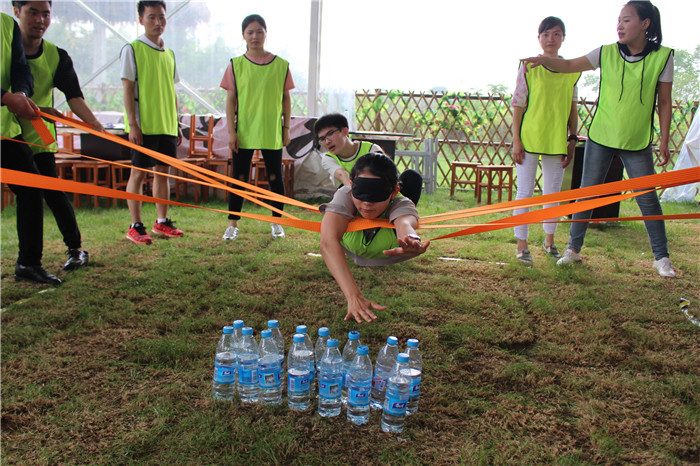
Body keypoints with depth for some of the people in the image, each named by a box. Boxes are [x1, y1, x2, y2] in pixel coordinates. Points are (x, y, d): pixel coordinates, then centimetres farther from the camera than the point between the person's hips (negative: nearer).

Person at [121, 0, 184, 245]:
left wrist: (176, 124, 16)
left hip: (167, 125, 6)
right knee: (139, 172, -2)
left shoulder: (169, 53, 15)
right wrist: (133, 124, -14)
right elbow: (128, 89, -7)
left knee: (164, 171, 9)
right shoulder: (132, 49, -3)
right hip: (143, 125, -6)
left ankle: (162, 222, 19)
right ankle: (135, 226, 4)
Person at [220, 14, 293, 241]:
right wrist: (231, 131, -4)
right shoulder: (236, 65, 2)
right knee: (239, 178, 4)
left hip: (272, 133, 1)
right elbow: (230, 99, 2)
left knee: (275, 178, 7)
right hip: (244, 133, 0)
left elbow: (286, 99, 7)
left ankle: (276, 222, 21)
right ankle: (233, 224, 14)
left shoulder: (281, 65, 3)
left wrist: (286, 128, 5)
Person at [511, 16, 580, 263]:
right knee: (525, 192, 0)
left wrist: (572, 139, 7)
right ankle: (522, 245, 8)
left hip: (557, 141, 3)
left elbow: (572, 108, 12)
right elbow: (518, 105, -3)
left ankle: (549, 240, 28)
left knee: (553, 192, 12)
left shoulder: (572, 70, 8)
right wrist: (516, 140, -8)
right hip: (529, 138, -3)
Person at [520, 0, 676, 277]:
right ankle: (573, 249, 16)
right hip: (601, 137, 1)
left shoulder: (662, 56, -4)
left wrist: (664, 141, 0)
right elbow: (569, 66, 2)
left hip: (637, 143, -1)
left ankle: (661, 258, 16)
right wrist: (542, 59, -16)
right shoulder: (607, 54, -1)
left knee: (647, 198, 2)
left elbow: (664, 102, 0)